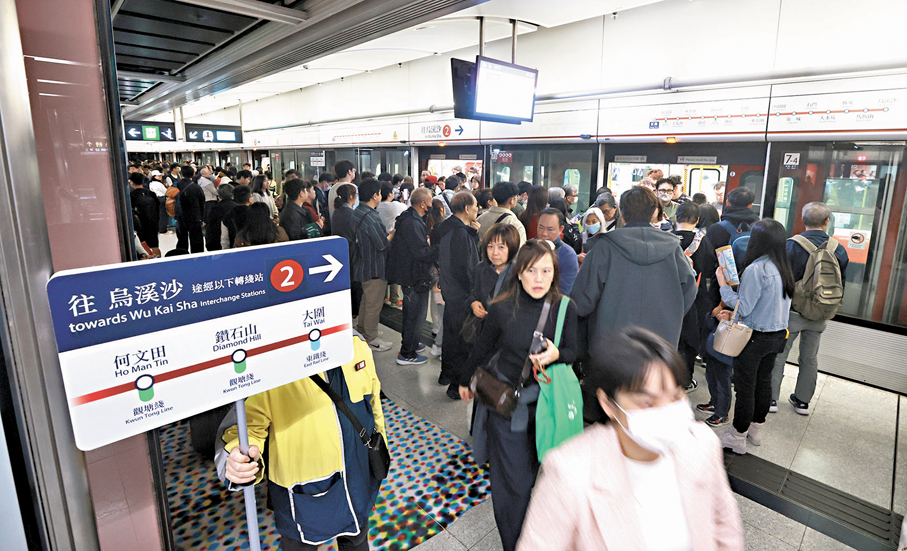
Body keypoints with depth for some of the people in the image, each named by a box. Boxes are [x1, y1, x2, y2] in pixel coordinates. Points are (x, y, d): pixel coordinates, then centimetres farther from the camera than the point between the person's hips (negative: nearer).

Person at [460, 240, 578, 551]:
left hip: (546, 400, 2)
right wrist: (466, 381, 17)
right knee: (514, 482, 4)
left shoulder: (565, 309, -9)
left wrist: (555, 354, -23)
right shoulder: (502, 310, -14)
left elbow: (572, 353, 1)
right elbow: (482, 349, 2)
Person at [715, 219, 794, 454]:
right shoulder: (784, 269, 5)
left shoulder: (755, 270, -22)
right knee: (763, 382, 19)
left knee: (745, 386, 3)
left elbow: (744, 307, -18)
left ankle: (737, 437, 16)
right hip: (777, 335, 8)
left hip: (755, 338, -8)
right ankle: (756, 430, 34)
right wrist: (735, 315, 12)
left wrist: (724, 285, -9)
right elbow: (768, 306, 12)